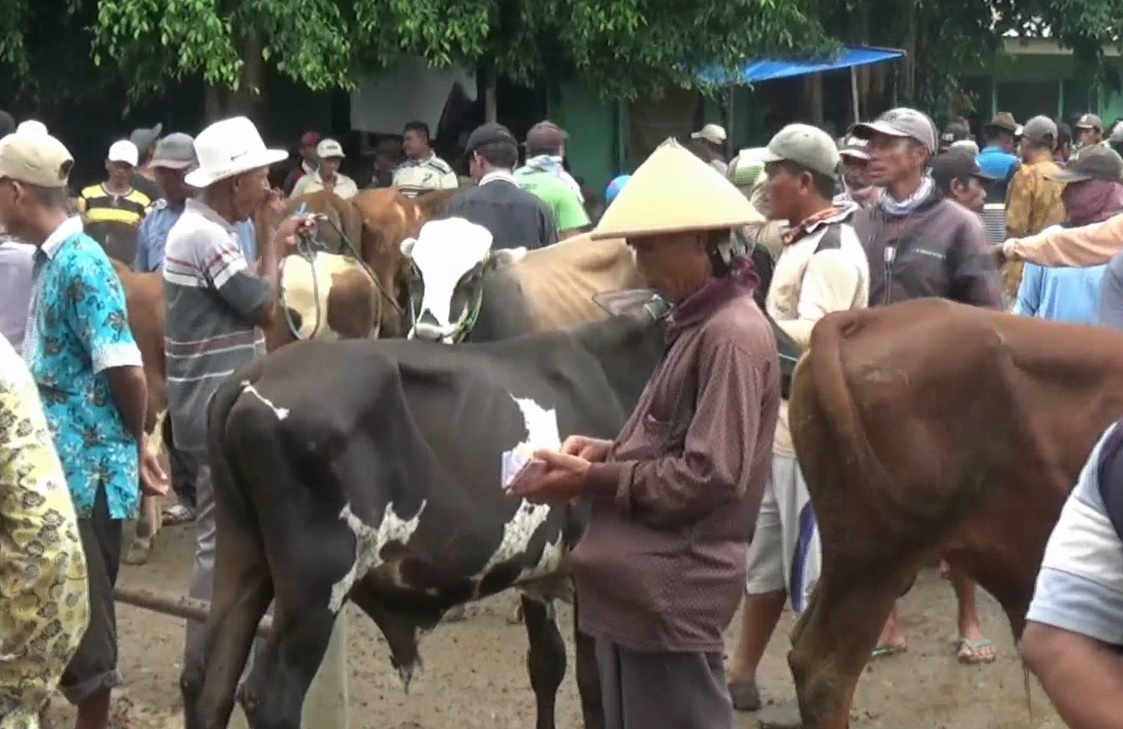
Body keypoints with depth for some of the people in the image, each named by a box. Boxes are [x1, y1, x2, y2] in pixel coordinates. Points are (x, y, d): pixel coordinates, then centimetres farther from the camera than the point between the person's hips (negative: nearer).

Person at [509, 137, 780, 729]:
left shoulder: (732, 334, -17)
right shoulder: (696, 325, 14)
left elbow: (712, 475, -22)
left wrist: (595, 480, -16)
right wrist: (610, 452, 4)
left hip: (672, 592, -10)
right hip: (638, 583, 10)